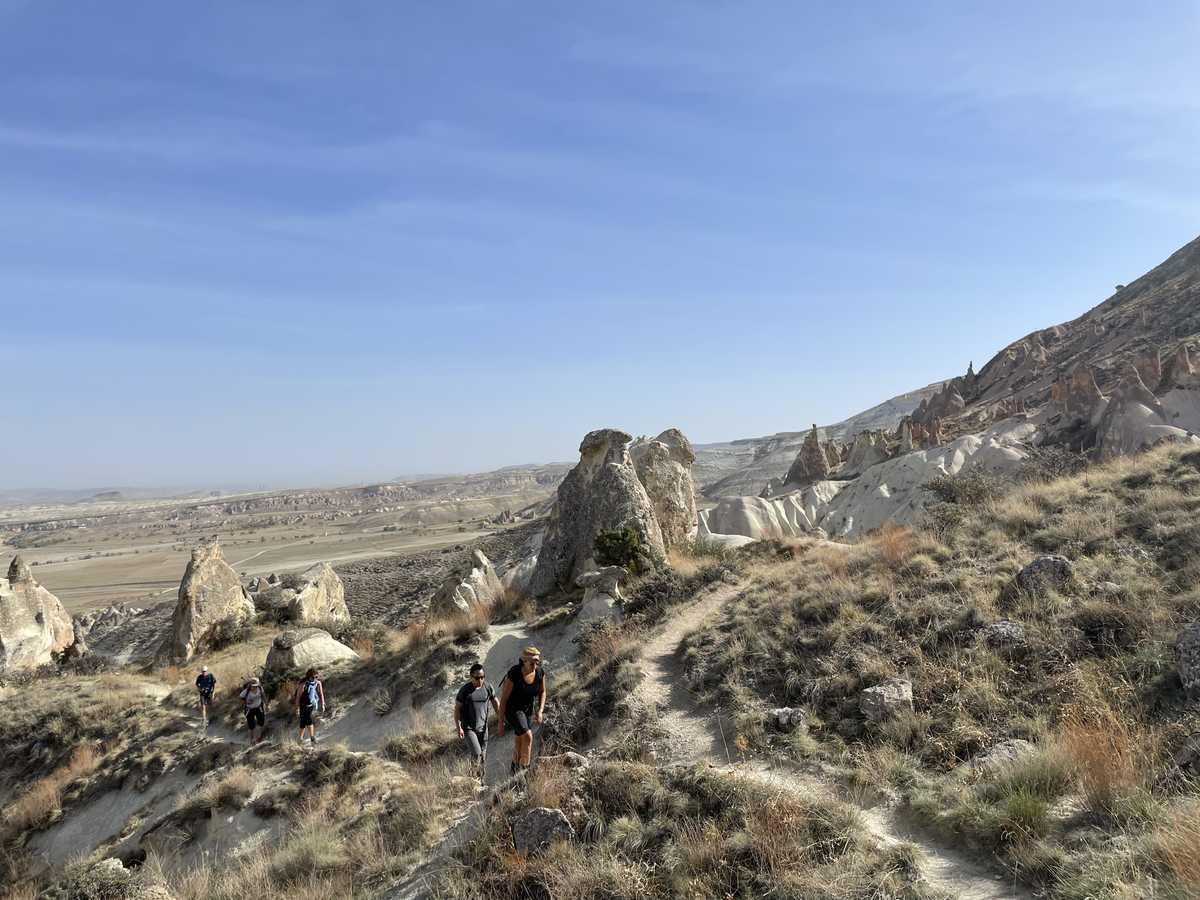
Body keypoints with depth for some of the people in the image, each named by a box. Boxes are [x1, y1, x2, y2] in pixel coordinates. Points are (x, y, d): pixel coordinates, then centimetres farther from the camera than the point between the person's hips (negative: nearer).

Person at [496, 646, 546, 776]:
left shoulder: (540, 673, -18)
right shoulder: (513, 675, -31)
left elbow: (542, 692, 0)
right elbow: (503, 699, -21)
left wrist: (540, 711, -13)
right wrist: (501, 722, -17)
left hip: (528, 709, 5)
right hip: (512, 708, -5)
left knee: (520, 741, 18)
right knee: (528, 736, -23)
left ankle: (514, 768, 41)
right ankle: (525, 768, -7)